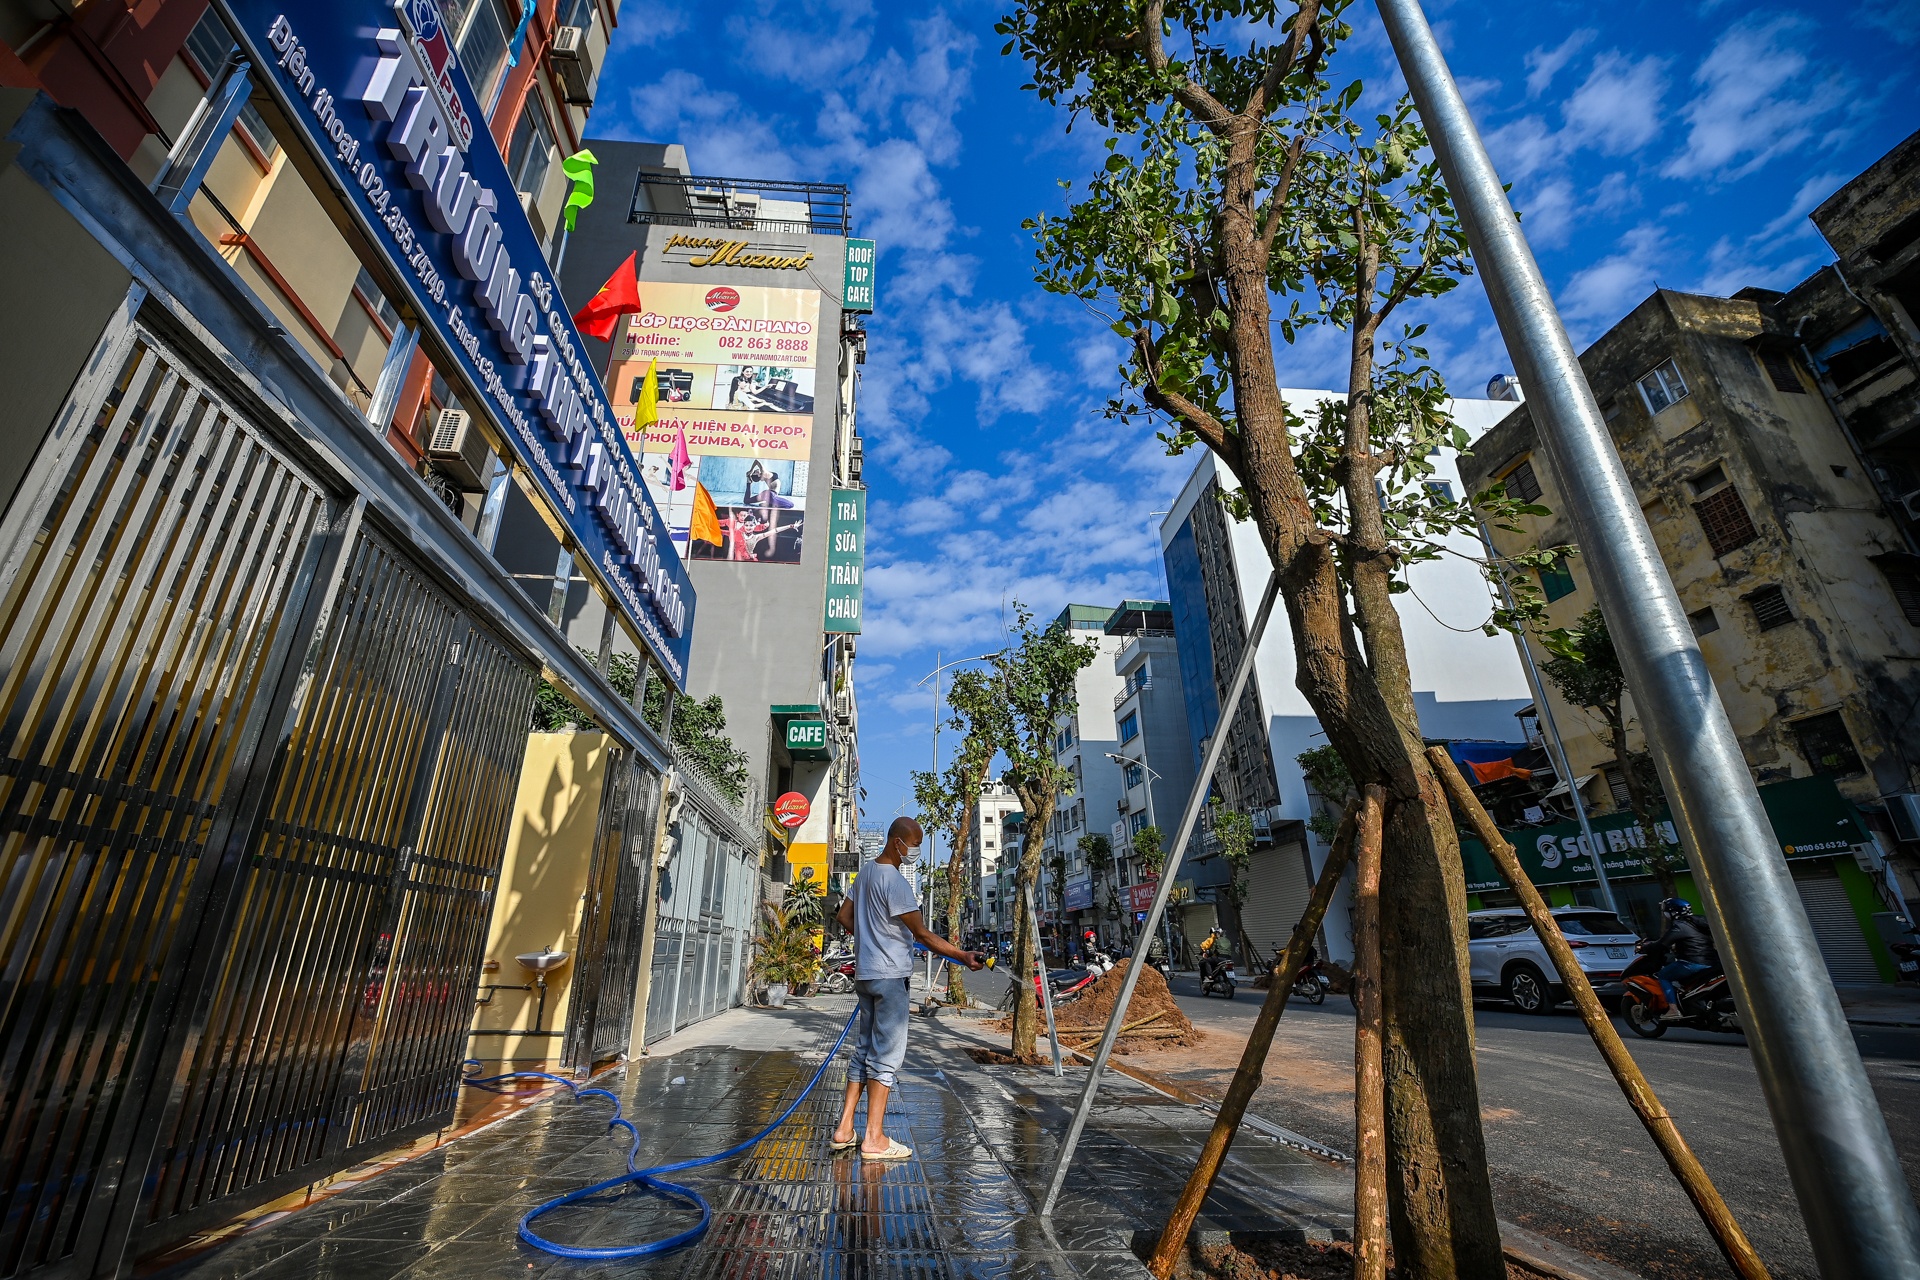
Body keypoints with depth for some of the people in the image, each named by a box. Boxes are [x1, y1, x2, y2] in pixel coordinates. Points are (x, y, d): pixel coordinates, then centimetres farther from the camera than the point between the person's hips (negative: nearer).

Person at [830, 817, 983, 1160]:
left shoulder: (867, 872, 10)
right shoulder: (895, 881, -18)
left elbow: (844, 916, 20)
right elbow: (922, 934, -19)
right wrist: (964, 956, -17)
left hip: (866, 974, 9)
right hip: (891, 976, -9)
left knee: (864, 1049, 15)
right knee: (887, 1054, -1)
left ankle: (844, 1129, 21)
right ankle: (875, 1139, 7)